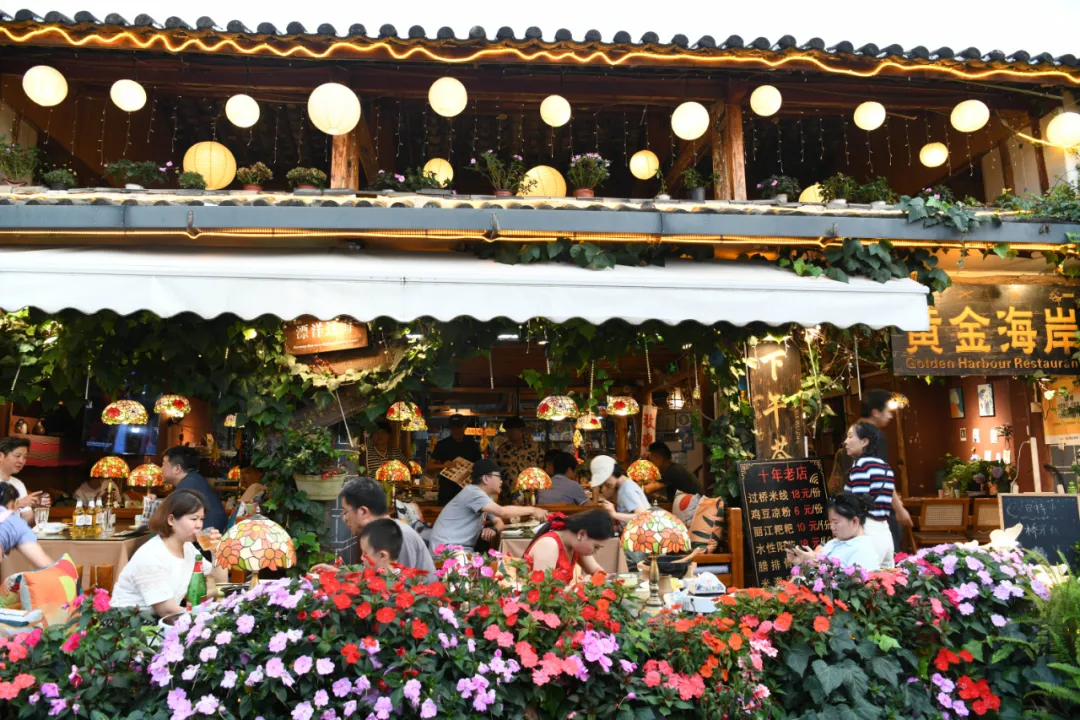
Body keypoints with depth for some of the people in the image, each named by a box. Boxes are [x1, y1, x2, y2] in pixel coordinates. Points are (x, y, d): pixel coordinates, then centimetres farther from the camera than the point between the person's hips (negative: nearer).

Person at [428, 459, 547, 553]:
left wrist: (494, 529, -11)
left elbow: (499, 521, 13)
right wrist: (532, 510, -22)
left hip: (464, 549, 10)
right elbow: (502, 512, -29)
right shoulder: (473, 493, -18)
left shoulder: (486, 496, 13)